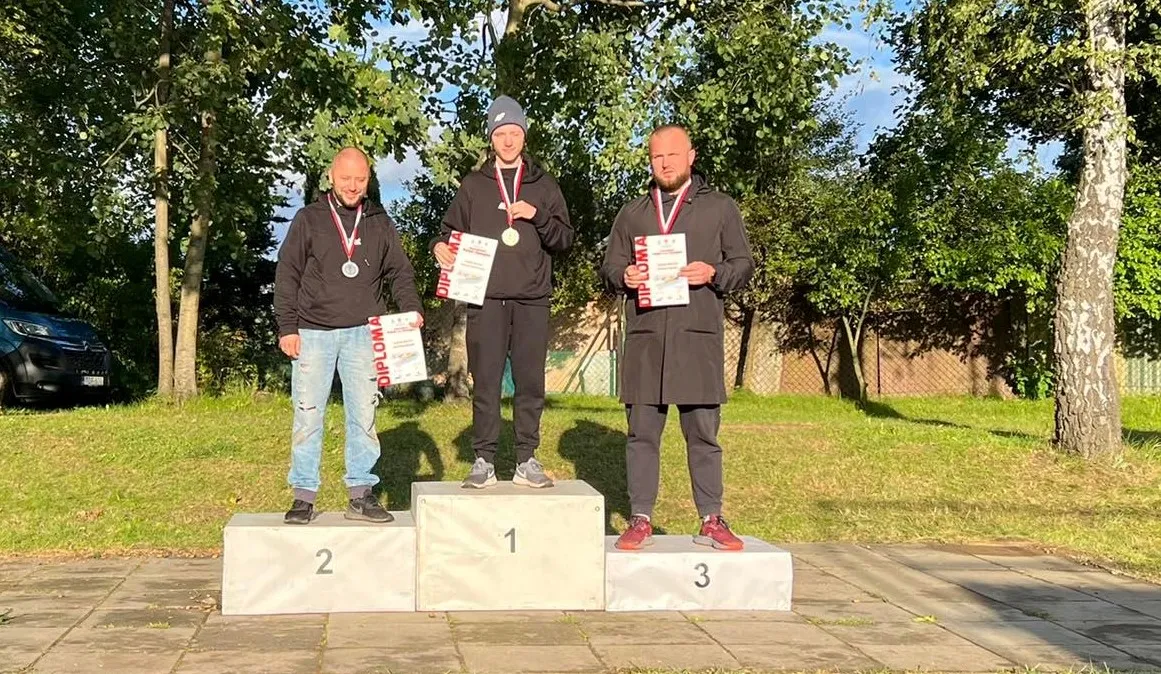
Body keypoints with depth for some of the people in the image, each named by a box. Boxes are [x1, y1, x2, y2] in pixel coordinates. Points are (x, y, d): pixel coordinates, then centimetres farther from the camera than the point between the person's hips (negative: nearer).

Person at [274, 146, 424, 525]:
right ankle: (304, 497, 6)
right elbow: (287, 276, 3)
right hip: (313, 334, -2)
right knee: (307, 417, -1)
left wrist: (411, 309, -5)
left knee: (364, 416, 2)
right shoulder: (308, 220, 5)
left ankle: (361, 495, 10)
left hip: (362, 334, 2)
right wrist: (287, 327, -4)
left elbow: (400, 272, 14)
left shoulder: (380, 224, 11)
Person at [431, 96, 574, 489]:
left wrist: (537, 216, -8)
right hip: (486, 297, -1)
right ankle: (484, 460, 6)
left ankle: (527, 460, 10)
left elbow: (565, 240, 8)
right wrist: (441, 247, -9)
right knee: (486, 381, -1)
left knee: (530, 382, 2)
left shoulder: (543, 185, 12)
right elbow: (451, 230, 13)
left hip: (532, 298, 1)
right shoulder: (474, 185, 11)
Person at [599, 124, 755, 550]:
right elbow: (609, 267, 18)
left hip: (698, 336, -2)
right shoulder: (632, 213, 19)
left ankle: (711, 522, 8)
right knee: (642, 432, 3)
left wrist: (714, 273, -12)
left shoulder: (720, 208, 11)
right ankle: (640, 520, 9)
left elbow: (744, 265, 9)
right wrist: (624, 276, -5)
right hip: (645, 336, 2)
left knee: (703, 433, 1)